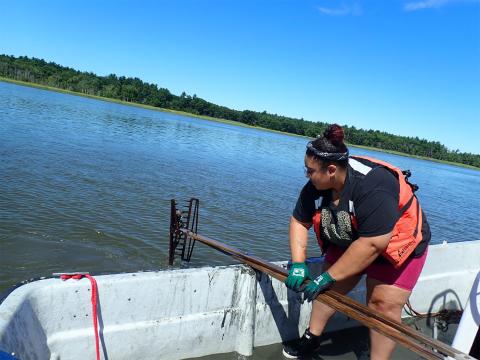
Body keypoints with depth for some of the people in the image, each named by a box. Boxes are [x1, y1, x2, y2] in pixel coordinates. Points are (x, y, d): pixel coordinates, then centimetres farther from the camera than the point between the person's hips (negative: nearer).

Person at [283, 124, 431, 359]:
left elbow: (372, 244, -39)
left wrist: (328, 277, -33)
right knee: (327, 289, 6)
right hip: (349, 242, 6)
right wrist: (298, 265, -16)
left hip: (398, 245, -6)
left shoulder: (372, 186, -38)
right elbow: (299, 221, -5)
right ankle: (312, 338, 25)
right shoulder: (316, 186, -16)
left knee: (383, 305, -10)